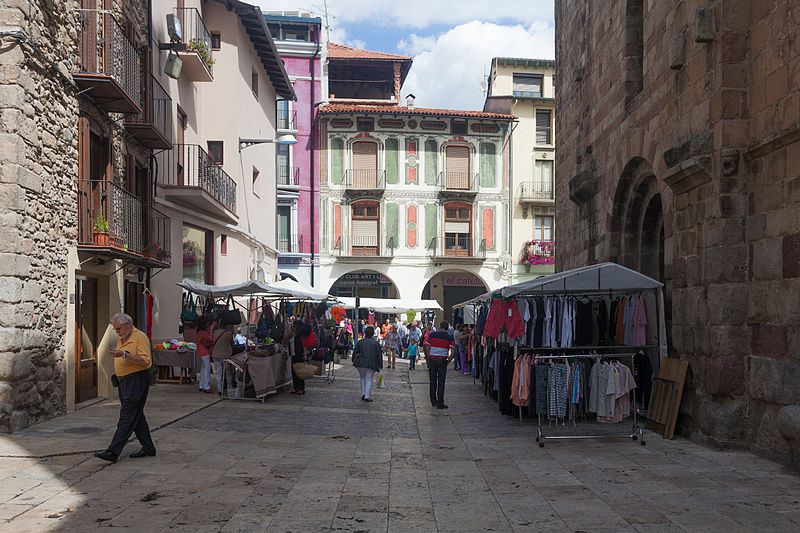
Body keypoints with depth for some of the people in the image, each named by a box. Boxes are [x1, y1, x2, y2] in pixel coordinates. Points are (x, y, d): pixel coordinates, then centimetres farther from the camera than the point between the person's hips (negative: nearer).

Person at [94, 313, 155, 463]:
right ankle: (148, 448, 18)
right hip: (125, 382, 10)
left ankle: (113, 452, -12)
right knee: (137, 416, 11)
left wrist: (124, 354, -29)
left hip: (137, 381, -10)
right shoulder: (122, 339, 16)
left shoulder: (140, 337, -13)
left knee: (127, 418, -9)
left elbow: (145, 360, -24)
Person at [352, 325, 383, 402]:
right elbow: (379, 355, 0)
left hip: (361, 364, 2)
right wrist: (380, 365, 8)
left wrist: (354, 361, 18)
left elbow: (355, 352, 6)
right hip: (371, 364, -2)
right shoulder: (376, 343, -2)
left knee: (363, 378, 20)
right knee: (369, 379, 5)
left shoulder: (360, 342, 2)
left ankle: (363, 394, 14)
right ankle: (367, 396, 0)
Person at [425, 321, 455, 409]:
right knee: (441, 382, 2)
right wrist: (447, 362, 5)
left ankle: (433, 401, 20)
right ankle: (440, 403, 1)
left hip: (432, 359, 2)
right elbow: (453, 353, -6)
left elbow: (428, 348, 4)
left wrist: (429, 359, 12)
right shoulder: (450, 337, -1)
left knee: (433, 381, 13)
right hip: (442, 360, -2)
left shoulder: (432, 334, 4)